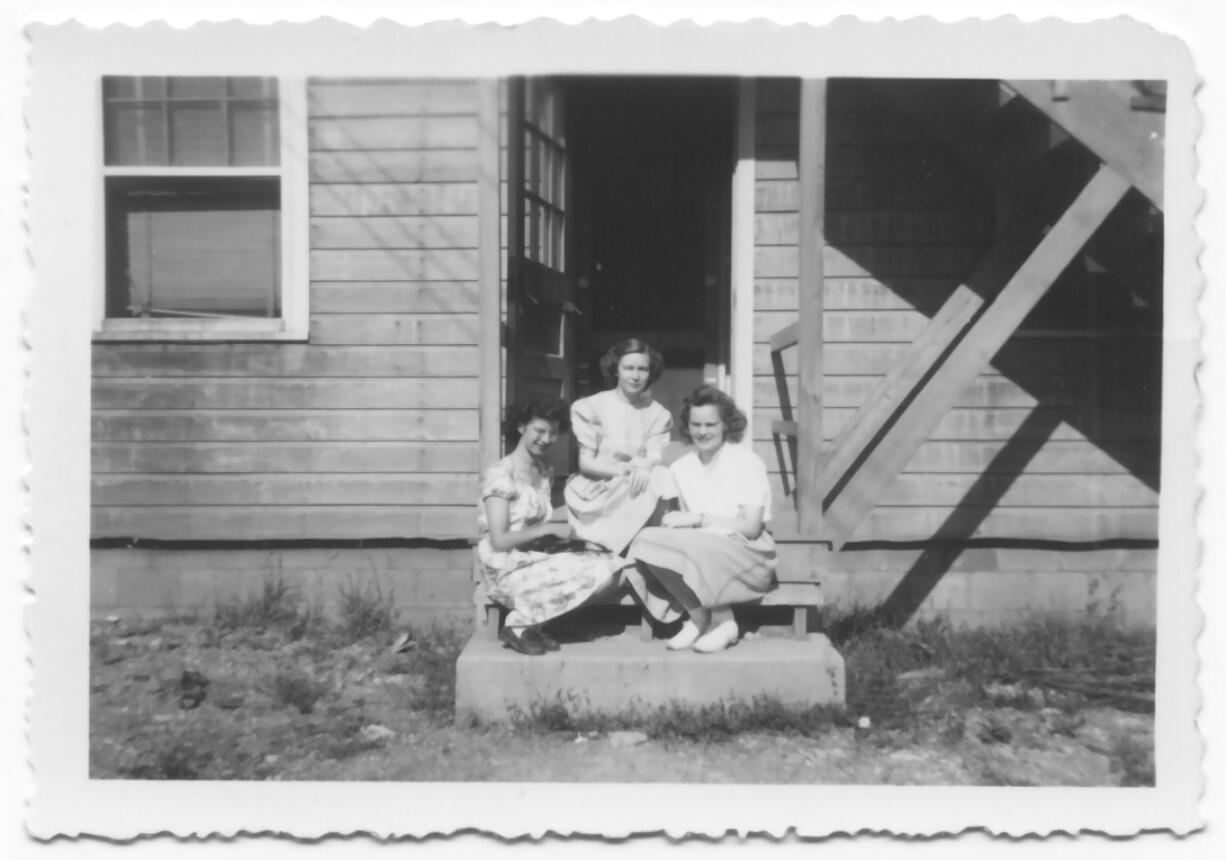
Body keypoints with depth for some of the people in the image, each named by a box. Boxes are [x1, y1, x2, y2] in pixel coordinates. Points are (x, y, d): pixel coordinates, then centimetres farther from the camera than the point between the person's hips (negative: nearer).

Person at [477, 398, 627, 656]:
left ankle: (532, 624, -4)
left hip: (539, 558, 8)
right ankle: (519, 625, -7)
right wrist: (550, 529, -16)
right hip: (509, 570, -8)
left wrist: (571, 516, -5)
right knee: (589, 576, -23)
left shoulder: (545, 471, 12)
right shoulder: (502, 473, -13)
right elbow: (500, 540, -17)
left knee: (605, 569, -14)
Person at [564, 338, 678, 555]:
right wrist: (625, 469, -22)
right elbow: (586, 463, -4)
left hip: (639, 489, 4)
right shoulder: (591, 407, 1)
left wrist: (644, 467, -29)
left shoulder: (658, 414, 9)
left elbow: (656, 457, -3)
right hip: (595, 492, -4)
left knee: (661, 477, -30)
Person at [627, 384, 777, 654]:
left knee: (692, 548, -34)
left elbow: (750, 527, -12)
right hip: (700, 553, 5)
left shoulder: (746, 461, -5)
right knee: (647, 541, -22)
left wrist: (698, 519, -15)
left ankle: (722, 623, -11)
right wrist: (678, 522, -14)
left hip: (747, 555, -5)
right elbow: (685, 525, 10)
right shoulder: (682, 467, 11)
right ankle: (699, 618, -11)